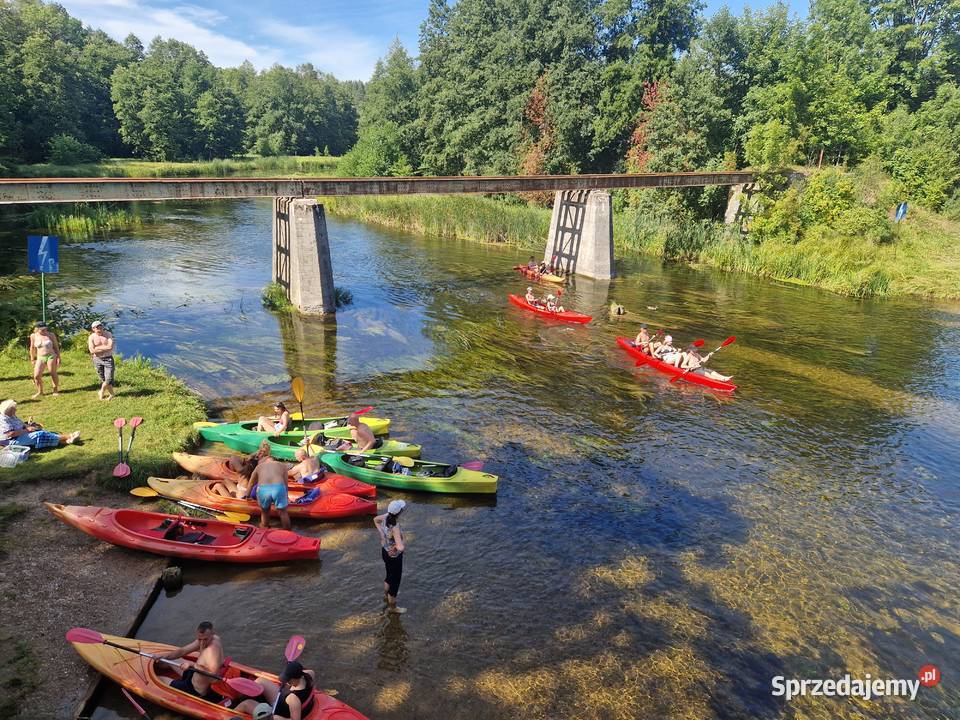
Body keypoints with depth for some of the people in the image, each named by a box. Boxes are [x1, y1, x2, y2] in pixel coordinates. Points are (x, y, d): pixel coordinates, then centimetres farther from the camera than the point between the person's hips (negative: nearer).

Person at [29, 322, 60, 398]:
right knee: (36, 376, -6)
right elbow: (32, 348, 14)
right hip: (40, 358, 2)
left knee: (53, 374, -1)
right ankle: (40, 391, 10)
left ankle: (56, 390, 13)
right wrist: (32, 359, 16)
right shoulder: (33, 336, 3)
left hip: (51, 356, -2)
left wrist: (58, 358, -2)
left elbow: (56, 347, 3)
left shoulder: (51, 335, -3)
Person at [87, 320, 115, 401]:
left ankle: (102, 392, 16)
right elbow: (92, 350, -11)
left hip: (108, 359, -1)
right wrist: (105, 348, -12)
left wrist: (98, 348, -10)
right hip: (97, 360, 1)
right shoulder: (91, 337, -1)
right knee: (103, 379, 5)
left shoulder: (108, 335, 0)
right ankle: (111, 393, 17)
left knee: (109, 378, -6)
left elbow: (110, 347, -14)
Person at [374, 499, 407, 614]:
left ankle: (387, 594, 61)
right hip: (394, 557, -8)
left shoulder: (386, 517, -16)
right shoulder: (395, 527, -38)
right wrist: (403, 546, -23)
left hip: (385, 552, 8)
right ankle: (392, 607, 38)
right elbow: (401, 547, -47)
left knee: (389, 575, 34)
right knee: (395, 581, 17)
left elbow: (375, 519, 8)